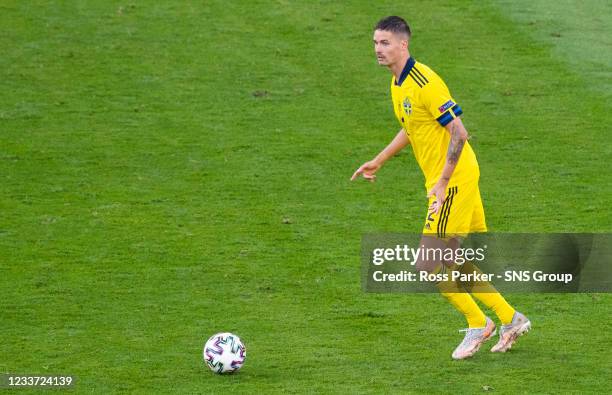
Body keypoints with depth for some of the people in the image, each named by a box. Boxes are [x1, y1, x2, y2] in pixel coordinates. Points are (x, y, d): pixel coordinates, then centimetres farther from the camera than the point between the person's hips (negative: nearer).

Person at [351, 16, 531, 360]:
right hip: (455, 179, 10)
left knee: (430, 266, -8)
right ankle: (510, 320, 26)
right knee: (457, 263, 15)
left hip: (454, 180, -10)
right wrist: (379, 162, 25)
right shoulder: (398, 83, 10)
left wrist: (442, 183, -22)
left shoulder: (425, 83, -20)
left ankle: (478, 324, 8)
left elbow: (458, 133, -22)